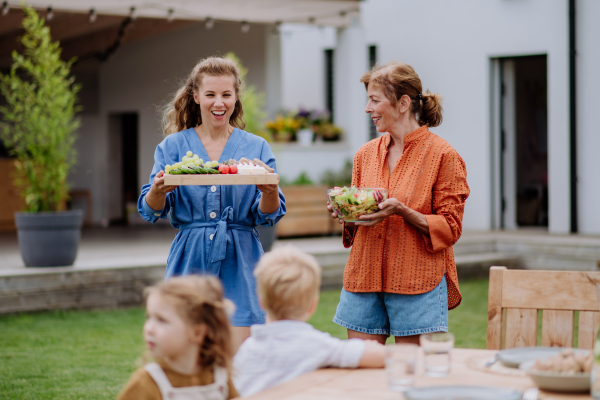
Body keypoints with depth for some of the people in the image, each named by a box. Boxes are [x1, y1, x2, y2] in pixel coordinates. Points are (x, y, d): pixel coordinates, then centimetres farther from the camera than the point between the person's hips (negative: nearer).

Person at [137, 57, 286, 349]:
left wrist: (269, 191, -21)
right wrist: (159, 189, -22)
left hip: (239, 262, 0)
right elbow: (150, 211, 0)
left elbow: (268, 216, 1)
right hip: (191, 261, 0)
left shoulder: (256, 148, 7)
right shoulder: (173, 147, 6)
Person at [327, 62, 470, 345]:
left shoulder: (443, 155, -4)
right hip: (364, 278, 5)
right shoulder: (366, 154, 13)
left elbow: (450, 228, -6)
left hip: (417, 282, -5)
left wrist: (402, 212, -19)